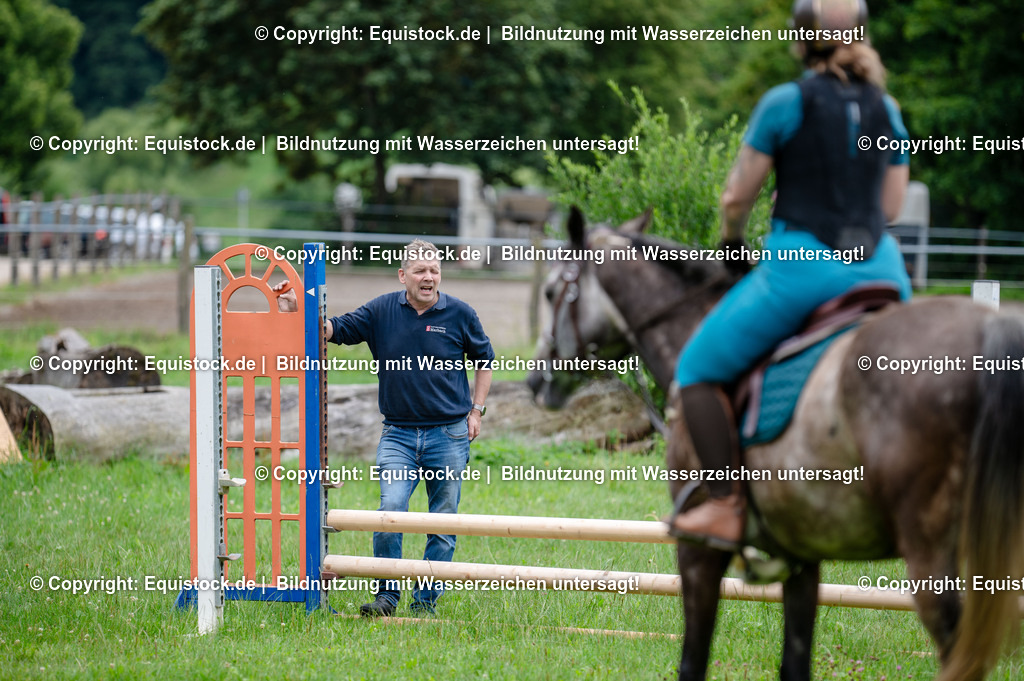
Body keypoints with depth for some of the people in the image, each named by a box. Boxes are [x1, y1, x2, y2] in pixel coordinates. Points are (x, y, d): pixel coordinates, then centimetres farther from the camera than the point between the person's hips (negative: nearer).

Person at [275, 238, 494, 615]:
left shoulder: (460, 314, 0)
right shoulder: (382, 311, 2)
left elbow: (484, 359, 14)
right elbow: (336, 330, 5)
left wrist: (477, 410, 8)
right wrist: (297, 310, -10)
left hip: (449, 435, 0)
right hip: (398, 434, 0)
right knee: (390, 510, -16)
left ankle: (426, 600, 14)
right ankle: (386, 595, -4)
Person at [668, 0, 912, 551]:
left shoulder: (783, 104, -6)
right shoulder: (887, 111, 9)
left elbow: (737, 198, -1)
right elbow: (891, 206, 14)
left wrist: (730, 243, 18)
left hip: (802, 265, -5)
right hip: (879, 269, 5)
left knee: (697, 369, 7)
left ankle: (727, 506, -2)